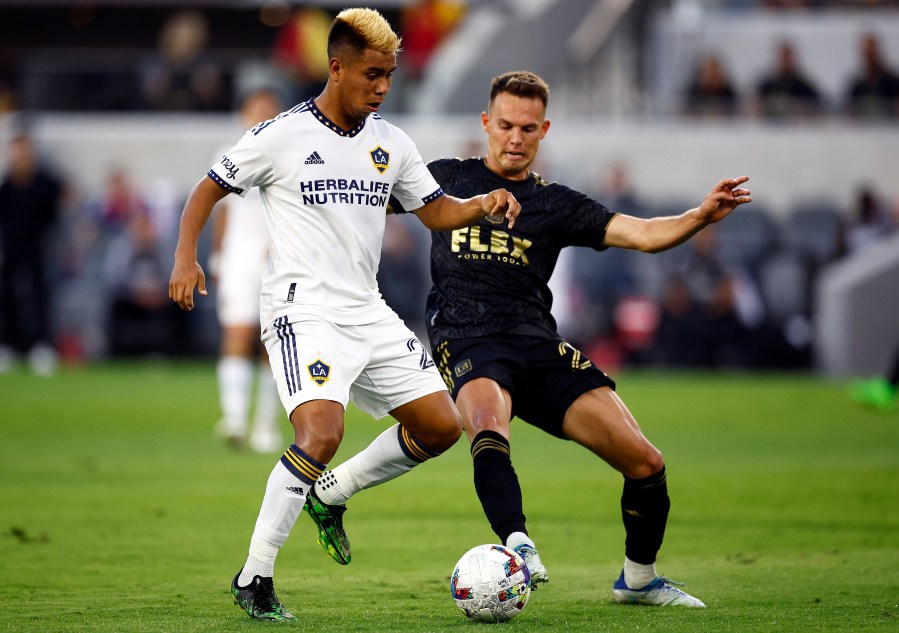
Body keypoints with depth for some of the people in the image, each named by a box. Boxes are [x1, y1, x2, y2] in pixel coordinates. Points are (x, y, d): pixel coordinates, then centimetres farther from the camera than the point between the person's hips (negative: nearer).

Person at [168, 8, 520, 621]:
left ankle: (330, 496, 24)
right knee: (322, 434, -26)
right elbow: (208, 190, 1)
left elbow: (437, 211, 14)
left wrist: (484, 204, -7)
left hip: (369, 313, 7)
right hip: (303, 312, -7)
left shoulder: (391, 142, 9)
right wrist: (186, 258, -14)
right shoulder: (282, 136, -7)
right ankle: (254, 578, -15)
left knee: (442, 426, 4)